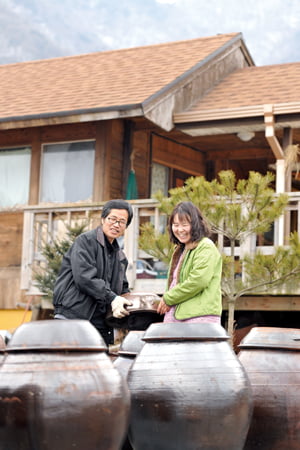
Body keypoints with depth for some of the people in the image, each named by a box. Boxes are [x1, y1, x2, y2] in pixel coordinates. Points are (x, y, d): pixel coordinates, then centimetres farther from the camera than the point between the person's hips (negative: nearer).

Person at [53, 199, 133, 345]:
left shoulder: (120, 257, 23)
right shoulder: (85, 241, -2)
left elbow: (123, 290, 30)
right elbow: (84, 277, -15)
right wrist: (111, 298, -20)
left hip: (101, 325, 8)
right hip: (73, 319, -7)